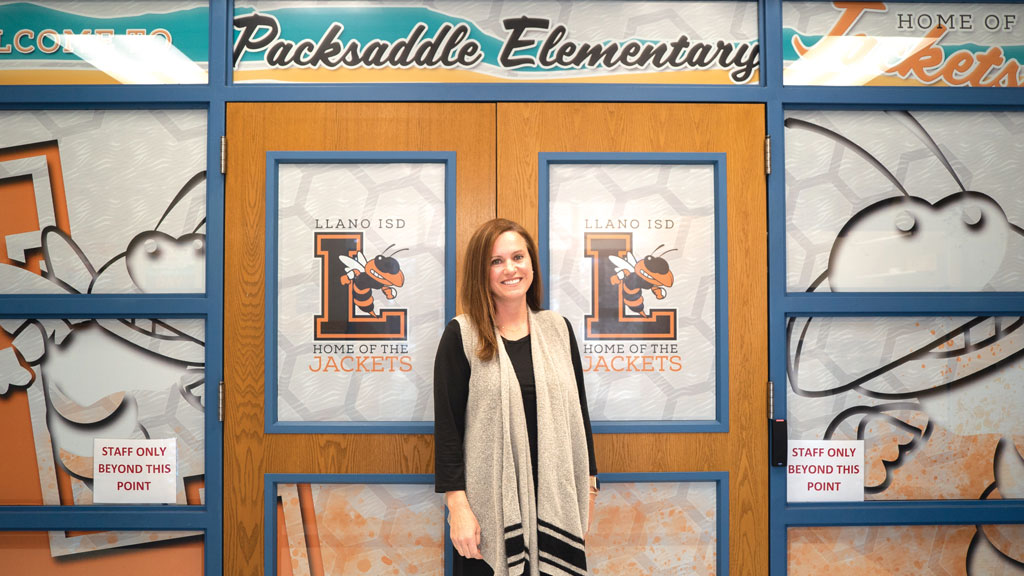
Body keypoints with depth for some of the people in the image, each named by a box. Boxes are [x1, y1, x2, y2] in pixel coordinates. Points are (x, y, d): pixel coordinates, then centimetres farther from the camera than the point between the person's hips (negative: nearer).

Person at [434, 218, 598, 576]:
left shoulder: (558, 329, 7)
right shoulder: (461, 336, -4)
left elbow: (579, 414, 11)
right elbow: (447, 427, -6)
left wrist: (589, 488, 10)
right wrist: (457, 507, -11)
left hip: (556, 503, 3)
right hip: (490, 505, -3)